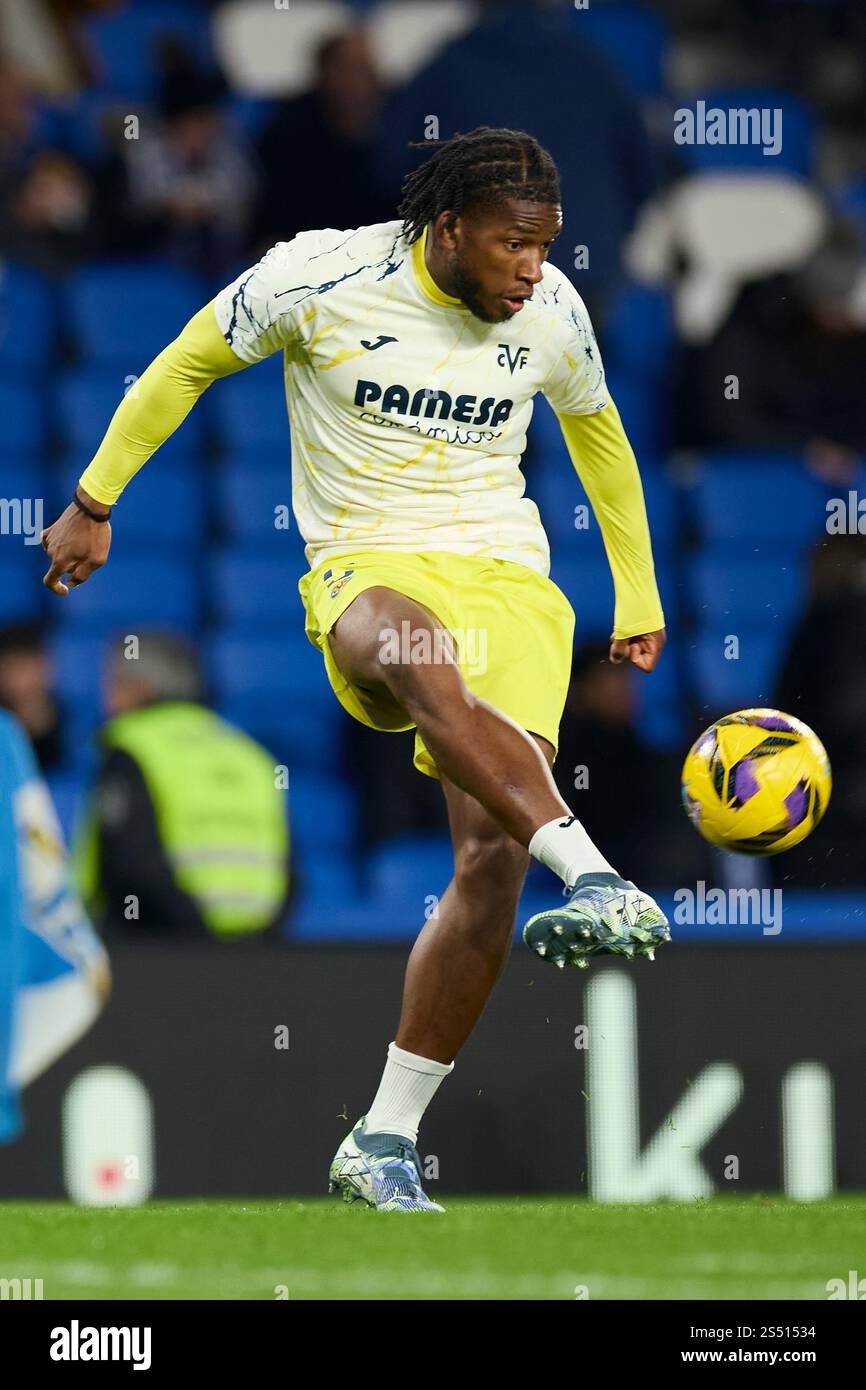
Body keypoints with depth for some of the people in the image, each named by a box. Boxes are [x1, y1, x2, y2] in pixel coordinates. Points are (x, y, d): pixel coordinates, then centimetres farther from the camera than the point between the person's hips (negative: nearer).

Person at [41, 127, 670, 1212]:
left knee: (494, 850, -15)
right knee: (421, 657, -42)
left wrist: (639, 595, 30)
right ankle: (596, 884, -56)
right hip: (367, 568, -3)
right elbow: (189, 362, 7)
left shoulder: (551, 312, 3)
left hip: (506, 577, 3)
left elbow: (596, 432, 23)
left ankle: (383, 1141, -5)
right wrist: (93, 501, 10)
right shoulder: (320, 278, -8)